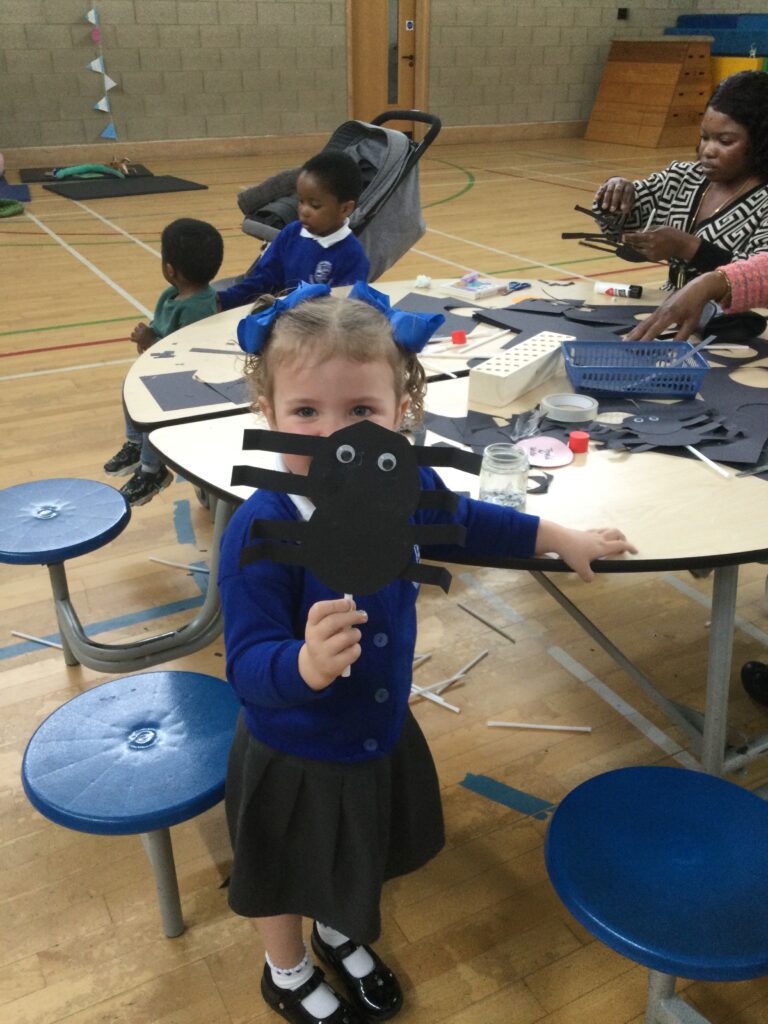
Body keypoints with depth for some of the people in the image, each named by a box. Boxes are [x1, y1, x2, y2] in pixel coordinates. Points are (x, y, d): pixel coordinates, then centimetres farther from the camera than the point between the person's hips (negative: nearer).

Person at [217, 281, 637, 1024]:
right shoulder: (259, 532, -36)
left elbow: (466, 522, 5)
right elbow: (249, 667, -34)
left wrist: (563, 539, 16)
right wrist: (309, 661, -57)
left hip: (382, 736, 5)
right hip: (294, 760, -5)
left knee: (359, 862, 32)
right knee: (289, 874, 25)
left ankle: (340, 935, 65)